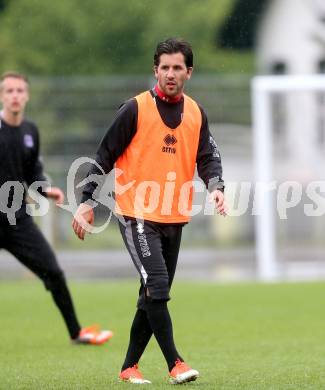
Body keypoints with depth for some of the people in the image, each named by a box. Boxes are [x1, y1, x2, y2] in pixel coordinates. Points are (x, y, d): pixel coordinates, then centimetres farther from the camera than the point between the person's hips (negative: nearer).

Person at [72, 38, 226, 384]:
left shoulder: (196, 114, 7)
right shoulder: (136, 109, -8)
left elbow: (208, 156, 7)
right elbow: (106, 155, -4)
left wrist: (215, 187, -15)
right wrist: (87, 202, -6)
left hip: (174, 218, 6)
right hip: (137, 215, -6)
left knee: (153, 296, 10)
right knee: (157, 285, -18)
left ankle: (129, 367, 20)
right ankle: (175, 363, -15)